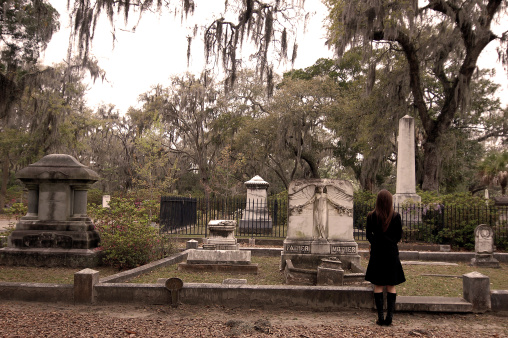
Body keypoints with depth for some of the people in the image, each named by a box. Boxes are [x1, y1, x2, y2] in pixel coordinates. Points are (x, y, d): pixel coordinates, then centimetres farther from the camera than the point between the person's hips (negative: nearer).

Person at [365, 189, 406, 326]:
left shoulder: (371, 216, -7)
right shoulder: (396, 216, -7)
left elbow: (369, 235, 0)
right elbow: (399, 236, 0)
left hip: (377, 253, 0)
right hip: (392, 253, 0)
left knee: (378, 286, 7)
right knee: (391, 287, 8)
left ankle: (380, 317, 7)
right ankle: (389, 316, 5)